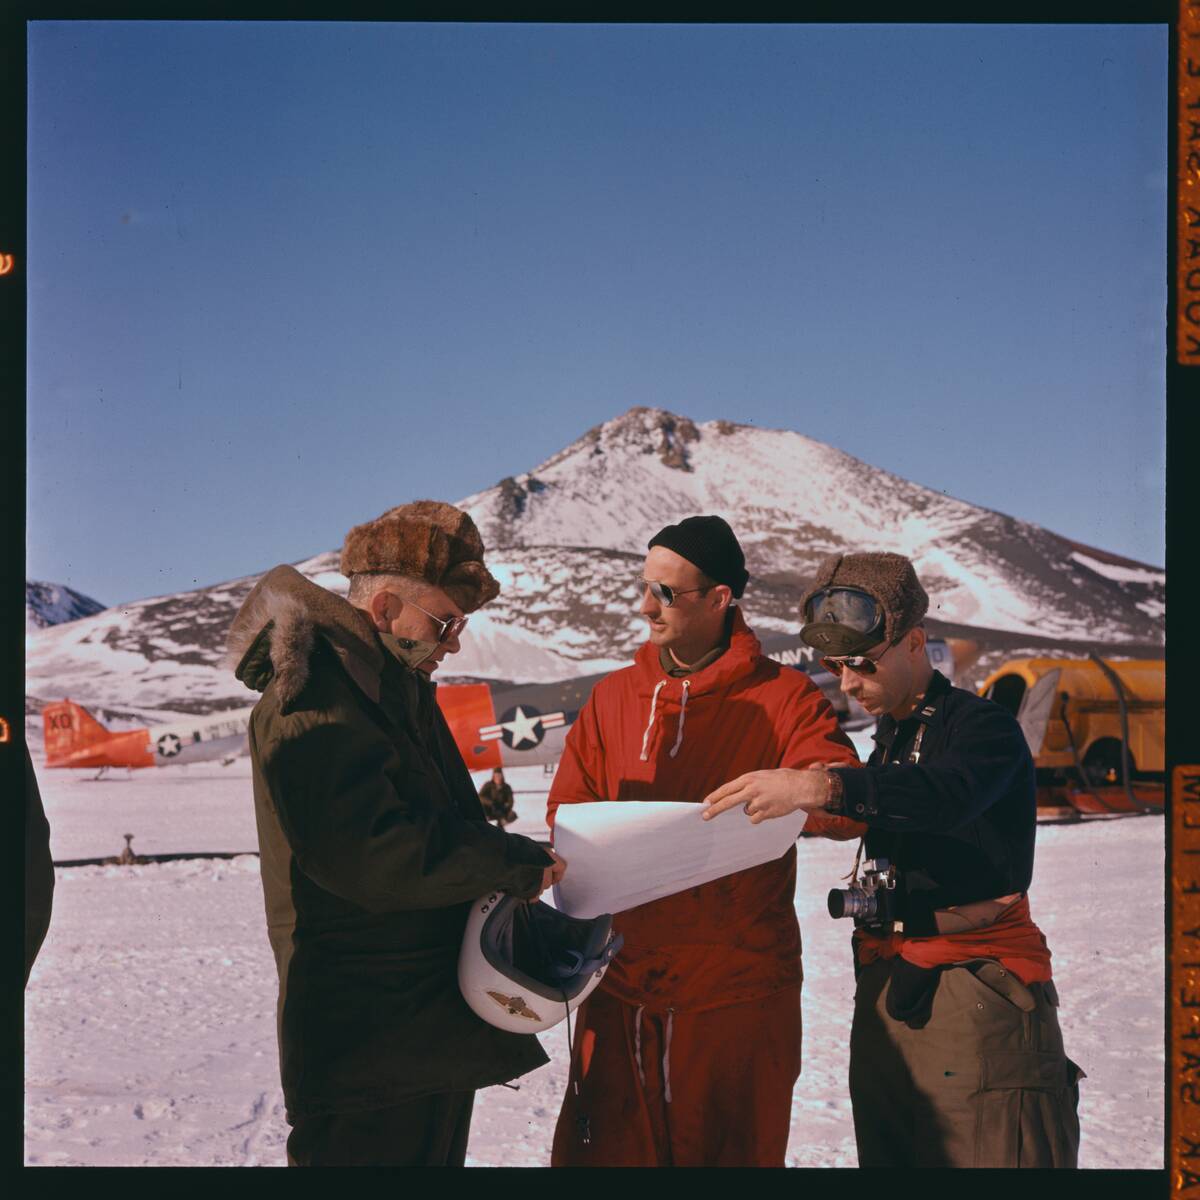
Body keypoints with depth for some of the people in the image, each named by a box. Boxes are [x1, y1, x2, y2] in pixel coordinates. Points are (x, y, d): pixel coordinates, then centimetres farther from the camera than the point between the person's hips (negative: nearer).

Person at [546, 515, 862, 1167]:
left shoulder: (784, 697, -2)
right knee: (607, 1152, 6)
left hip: (739, 989, -3)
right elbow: (568, 813, 9)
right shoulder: (612, 697, 11)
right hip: (623, 988, 3)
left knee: (732, 1152, 8)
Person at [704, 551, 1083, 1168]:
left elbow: (946, 794, -31)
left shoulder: (982, 725, -8)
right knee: (888, 1159, 11)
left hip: (977, 994, -8)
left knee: (994, 1159, -9)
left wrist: (821, 786, -42)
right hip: (886, 993, 8)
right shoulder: (888, 739, 19)